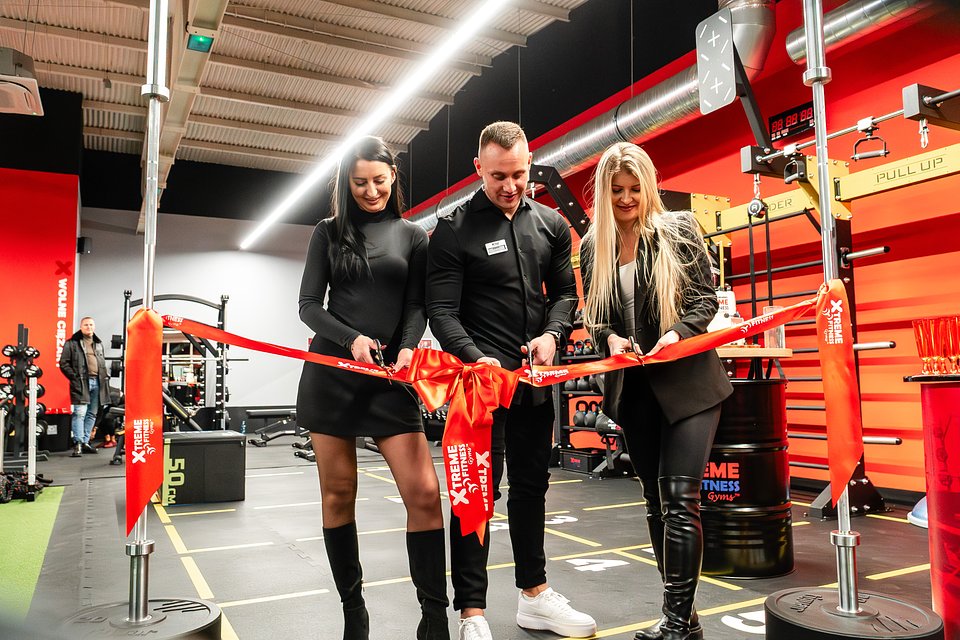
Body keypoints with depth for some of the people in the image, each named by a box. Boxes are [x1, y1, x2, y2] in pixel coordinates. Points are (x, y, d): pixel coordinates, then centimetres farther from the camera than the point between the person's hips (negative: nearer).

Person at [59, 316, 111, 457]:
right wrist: (74, 378, -11)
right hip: (81, 382, -6)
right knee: (80, 413, -13)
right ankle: (78, 444, -10)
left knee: (92, 414, 9)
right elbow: (63, 363, -2)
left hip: (97, 382, 6)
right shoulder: (72, 343, 2)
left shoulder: (99, 344, 20)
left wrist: (106, 375, 12)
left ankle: (85, 442, 17)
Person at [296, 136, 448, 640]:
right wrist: (352, 339, -13)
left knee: (424, 491, -11)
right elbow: (308, 304, 4)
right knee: (338, 494, 4)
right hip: (331, 371, 1)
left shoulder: (413, 236, 10)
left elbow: (417, 306, 4)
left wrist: (407, 349, -16)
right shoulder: (329, 233, 10)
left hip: (390, 377, 0)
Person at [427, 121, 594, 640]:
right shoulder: (454, 230, -6)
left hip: (535, 376, 6)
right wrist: (477, 358, -26)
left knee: (531, 485, 14)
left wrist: (552, 334, -7)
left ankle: (534, 596, 30)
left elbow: (565, 292, 13)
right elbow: (441, 311, -11)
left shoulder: (551, 224, 9)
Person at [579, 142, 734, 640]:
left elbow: (706, 299, -2)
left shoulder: (679, 230, -2)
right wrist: (609, 338, -10)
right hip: (633, 385, 4)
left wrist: (679, 332, -19)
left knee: (680, 497, -9)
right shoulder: (594, 247, 6)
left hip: (687, 380, -4)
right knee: (655, 499, 11)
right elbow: (593, 314, 11)